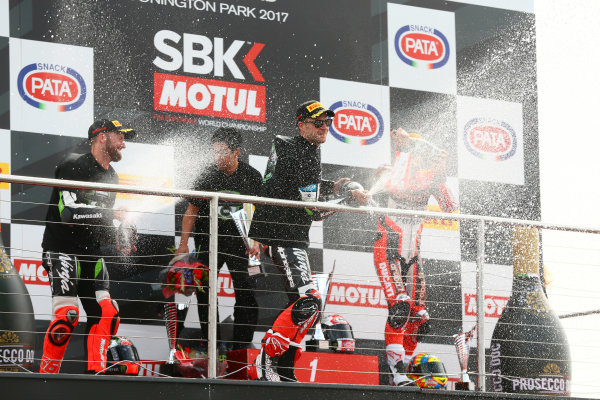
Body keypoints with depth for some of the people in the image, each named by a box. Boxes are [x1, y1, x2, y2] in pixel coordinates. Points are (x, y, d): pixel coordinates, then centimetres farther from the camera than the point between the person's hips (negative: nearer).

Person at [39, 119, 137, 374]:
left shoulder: (111, 177, 16)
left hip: (92, 254, 8)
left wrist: (117, 239, 6)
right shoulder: (73, 167, -12)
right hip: (62, 250, -8)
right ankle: (46, 374, -10)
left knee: (106, 313, -3)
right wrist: (111, 214, -20)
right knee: (67, 314, -19)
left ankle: (96, 373, 3)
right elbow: (70, 213, -24)